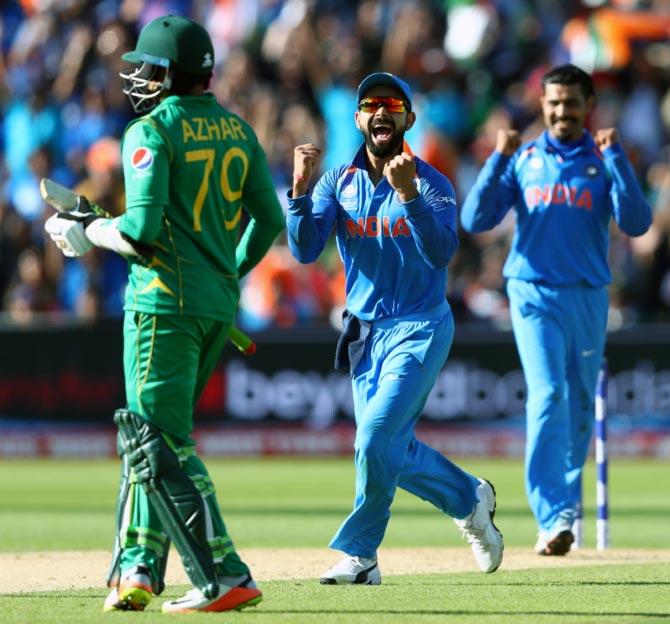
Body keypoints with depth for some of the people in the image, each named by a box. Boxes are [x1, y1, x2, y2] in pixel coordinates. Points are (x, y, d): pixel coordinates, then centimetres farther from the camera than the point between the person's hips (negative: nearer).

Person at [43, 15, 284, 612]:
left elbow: (141, 228, -19)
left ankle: (226, 576, -15)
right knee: (151, 434, 18)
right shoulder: (237, 130, 11)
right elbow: (269, 220, 12)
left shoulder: (151, 132, -10)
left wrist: (83, 231, -2)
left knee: (161, 443, -8)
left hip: (166, 299, -8)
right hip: (221, 305, 8)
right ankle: (138, 568, 16)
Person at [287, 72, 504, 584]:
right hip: (365, 331, 5)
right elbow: (305, 250, -8)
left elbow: (441, 253, -24)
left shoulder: (431, 184, -8)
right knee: (392, 451, 9)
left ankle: (359, 553, -2)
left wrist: (408, 193, -37)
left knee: (375, 437, -18)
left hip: (419, 330, -5)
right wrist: (301, 189, -22)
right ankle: (469, 499, 32)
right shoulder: (339, 183, 4)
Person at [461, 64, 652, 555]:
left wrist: (614, 157, -12)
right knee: (548, 396, -17)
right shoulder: (522, 161, 8)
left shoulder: (605, 162, 7)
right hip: (535, 293, -2)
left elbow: (637, 223, -8)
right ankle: (553, 517, -25)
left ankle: (565, 507, 25)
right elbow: (475, 220, 0)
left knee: (580, 404, 8)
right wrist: (498, 161, -8)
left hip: (588, 297, 2)